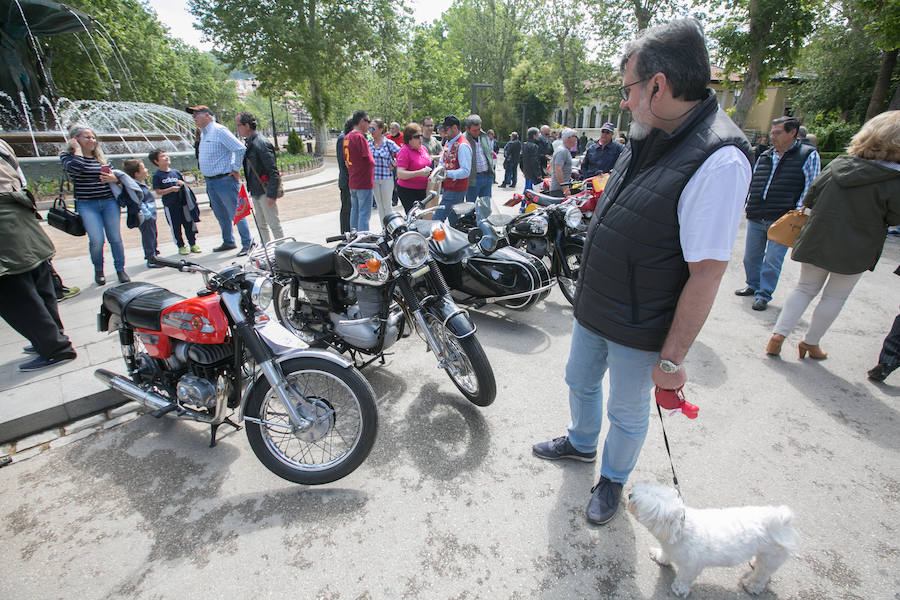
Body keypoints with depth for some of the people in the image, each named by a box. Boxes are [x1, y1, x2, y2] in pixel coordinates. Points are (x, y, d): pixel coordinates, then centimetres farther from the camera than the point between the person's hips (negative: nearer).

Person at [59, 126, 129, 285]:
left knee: (115, 238, 2)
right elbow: (75, 168, -21)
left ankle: (120, 269, 14)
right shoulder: (68, 156, 1)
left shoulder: (100, 157, 12)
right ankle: (98, 270, 12)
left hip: (109, 202, 3)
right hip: (86, 205, -3)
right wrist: (77, 149, -6)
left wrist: (114, 178, -3)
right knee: (96, 240, -11)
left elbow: (113, 173, 22)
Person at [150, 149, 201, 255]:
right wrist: (171, 189, -18)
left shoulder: (176, 172, 10)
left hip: (183, 203, 4)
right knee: (176, 227, 3)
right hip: (170, 205, -4)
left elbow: (184, 185, 18)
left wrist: (182, 184, -4)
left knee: (189, 224, 7)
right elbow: (158, 192, -7)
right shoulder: (157, 175, -3)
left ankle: (193, 244, 19)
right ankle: (181, 246, 14)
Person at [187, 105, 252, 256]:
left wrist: (236, 169, -14)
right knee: (221, 215, 15)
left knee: (236, 214, -4)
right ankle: (228, 242, 26)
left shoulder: (219, 130, -12)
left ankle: (247, 243, 4)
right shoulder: (203, 134, 17)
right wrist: (208, 179, 18)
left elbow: (240, 148, -19)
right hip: (210, 182, 9)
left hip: (225, 180, -9)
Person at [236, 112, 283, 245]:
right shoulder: (249, 143, 13)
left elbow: (273, 172, -20)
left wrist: (271, 194, -23)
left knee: (274, 224, -2)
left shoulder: (261, 143, -17)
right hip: (256, 191, 10)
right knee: (261, 224, 16)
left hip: (265, 191, -10)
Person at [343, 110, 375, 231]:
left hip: (352, 183, 9)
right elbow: (370, 160, -17)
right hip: (364, 183, -9)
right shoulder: (360, 137, -16)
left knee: (354, 211, 18)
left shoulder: (346, 137, 11)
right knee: (364, 214, -4)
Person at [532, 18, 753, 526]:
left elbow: (706, 274, -24)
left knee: (628, 413, 15)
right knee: (580, 382, 25)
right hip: (593, 311, 8)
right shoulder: (647, 140, 3)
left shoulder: (719, 160, -24)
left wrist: (672, 359, -20)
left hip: (638, 331, -8)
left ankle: (613, 479, 43)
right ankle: (581, 444, 53)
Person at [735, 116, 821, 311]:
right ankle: (753, 285, 31)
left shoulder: (808, 155, 2)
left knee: (772, 260, -2)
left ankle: (764, 294, 10)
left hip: (782, 220, -5)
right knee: (751, 256, 12)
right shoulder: (764, 157, 14)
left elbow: (811, 188, -2)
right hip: (756, 219, 5)